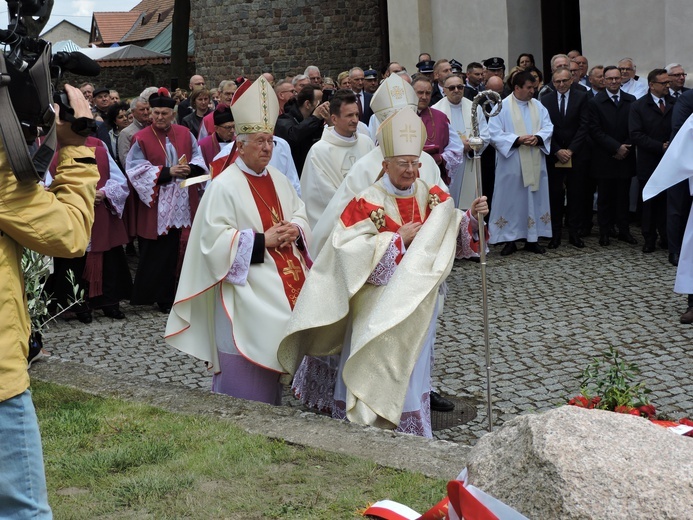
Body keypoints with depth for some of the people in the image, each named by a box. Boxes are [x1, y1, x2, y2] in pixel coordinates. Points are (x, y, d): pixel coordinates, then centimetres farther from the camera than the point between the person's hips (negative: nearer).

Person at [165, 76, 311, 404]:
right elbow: (214, 238, -16)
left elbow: (300, 214, 19)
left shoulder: (278, 180, 12)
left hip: (282, 285, 7)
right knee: (248, 365, -5)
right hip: (247, 288, -7)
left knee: (273, 351, 10)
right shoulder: (224, 186, -10)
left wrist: (294, 230, -5)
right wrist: (262, 241, -18)